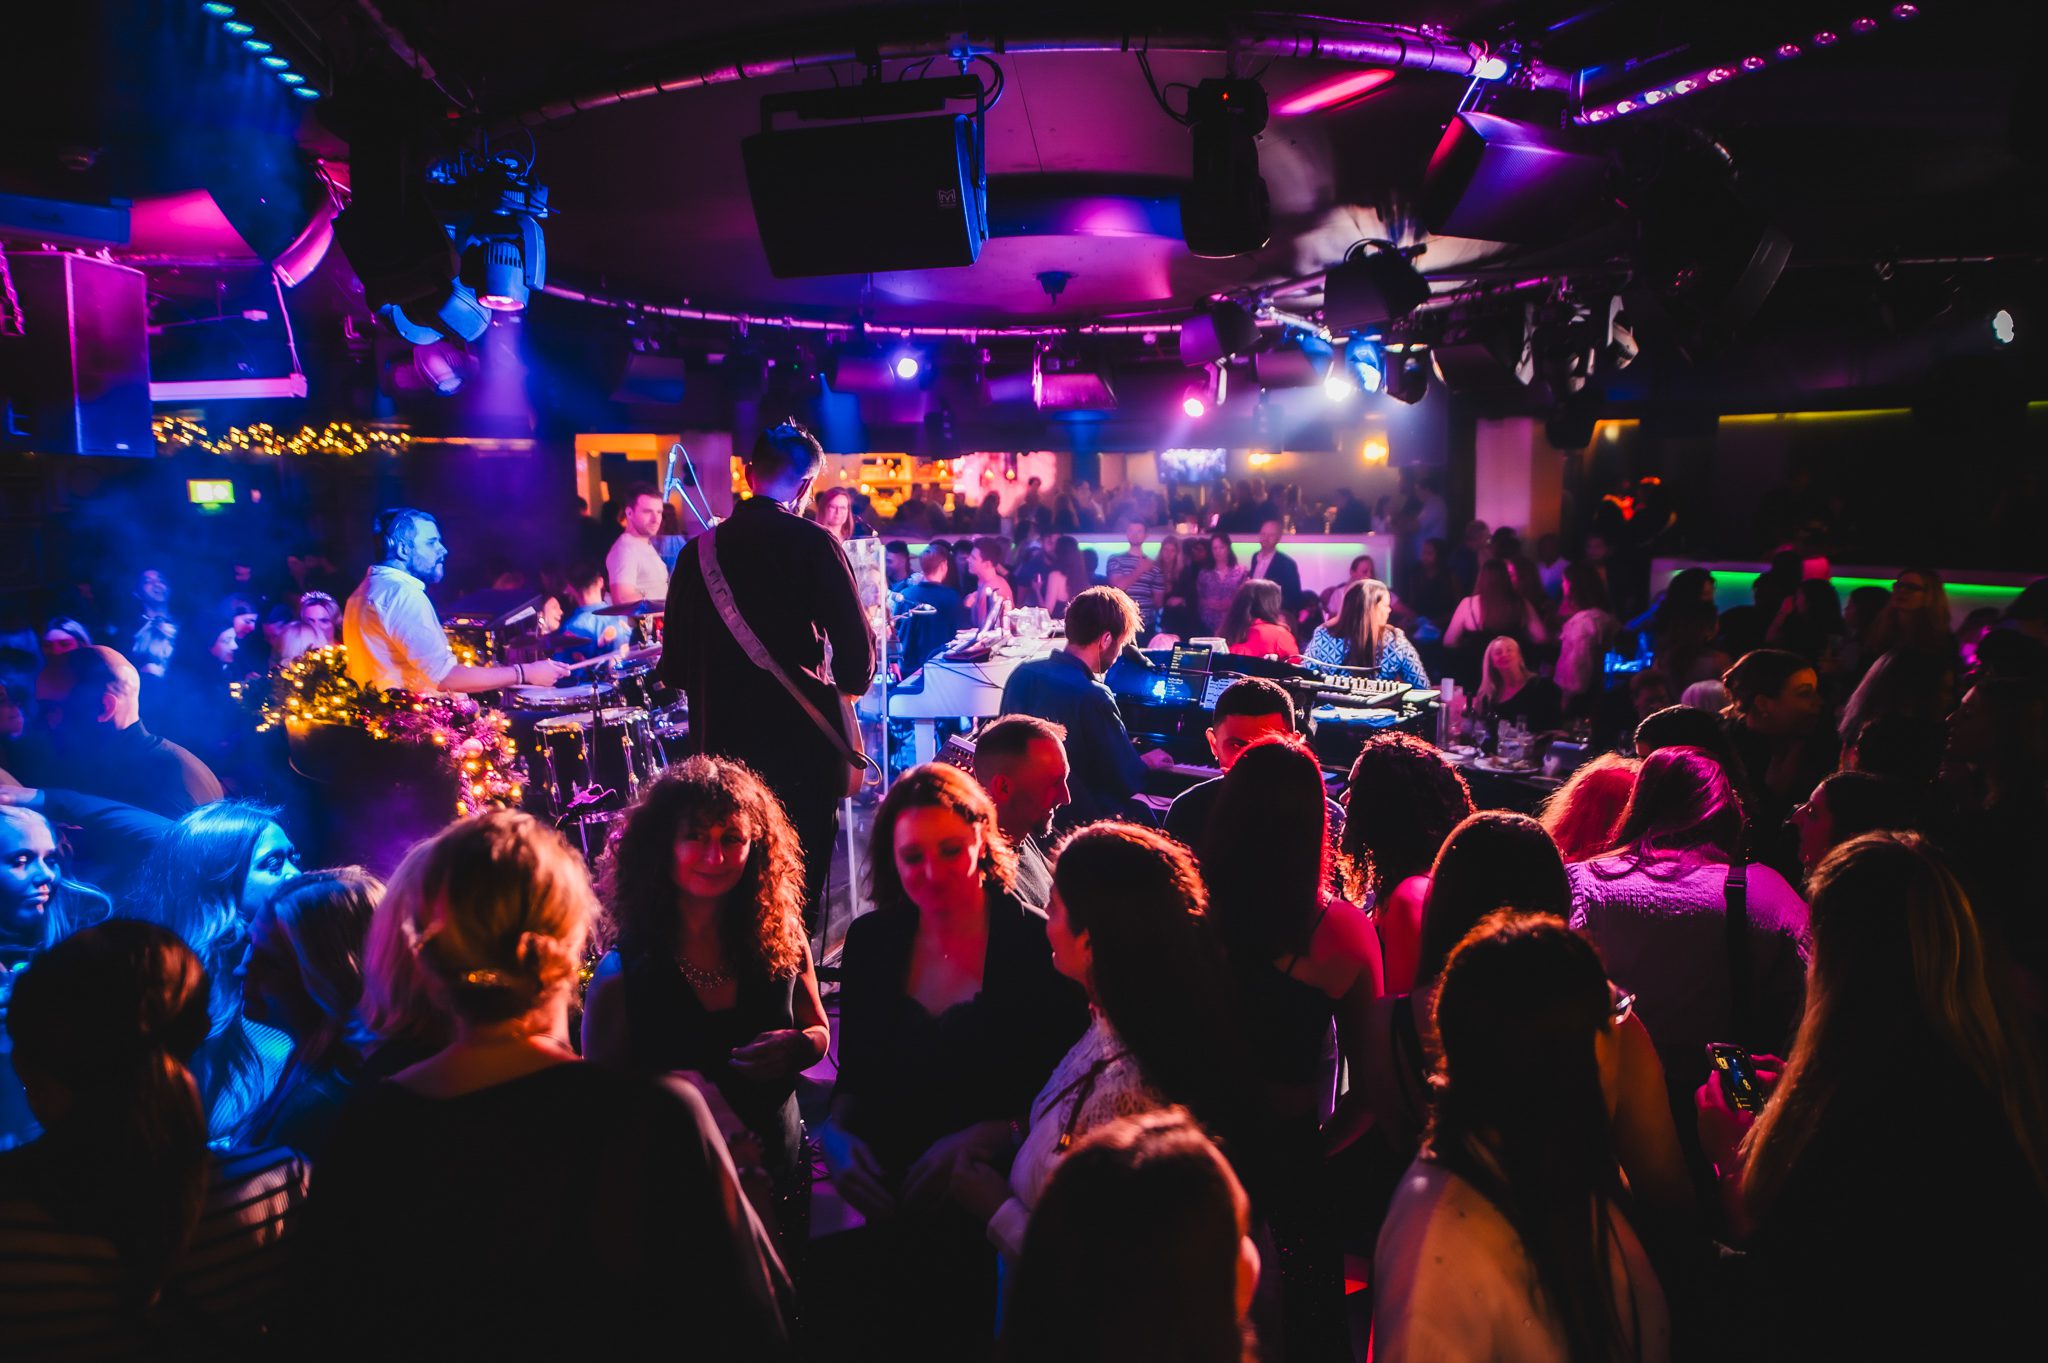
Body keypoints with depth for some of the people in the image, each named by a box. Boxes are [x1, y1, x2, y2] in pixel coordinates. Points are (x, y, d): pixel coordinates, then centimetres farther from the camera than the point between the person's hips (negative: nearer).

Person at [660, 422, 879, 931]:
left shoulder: (698, 551, 5)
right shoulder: (814, 544, -8)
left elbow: (675, 669, 8)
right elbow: (858, 655, -11)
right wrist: (845, 689, 11)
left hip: (721, 749, 5)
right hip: (803, 749, -4)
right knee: (800, 892, 3)